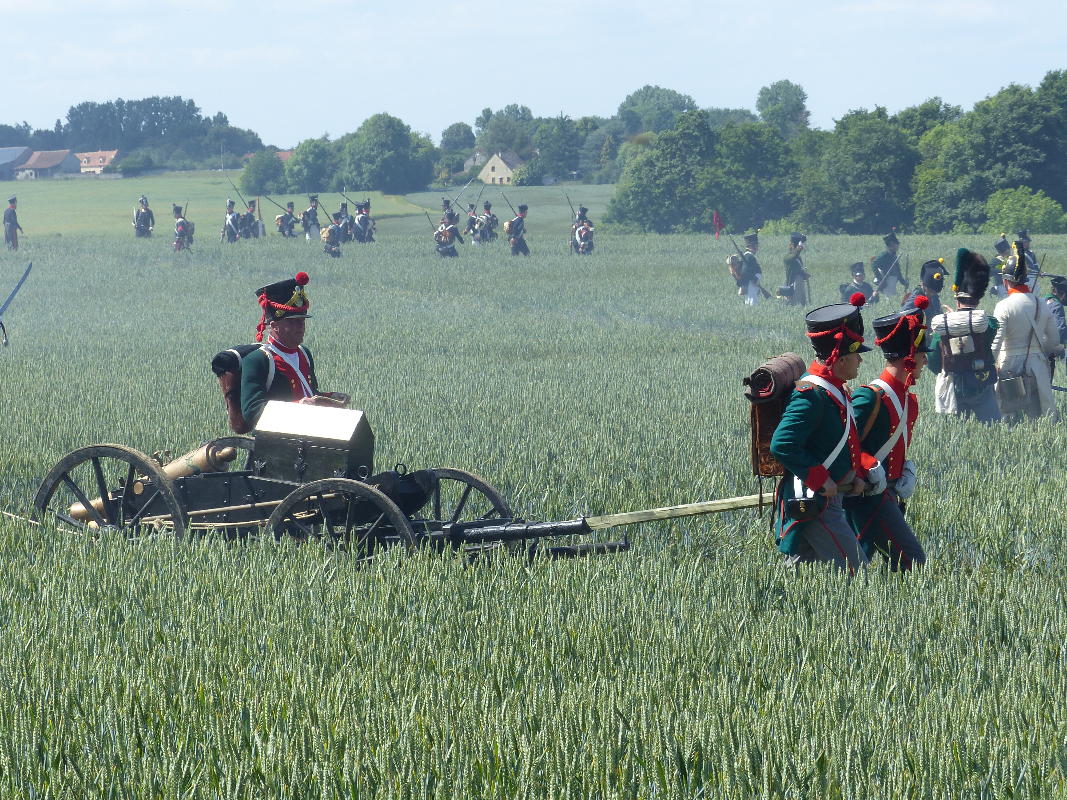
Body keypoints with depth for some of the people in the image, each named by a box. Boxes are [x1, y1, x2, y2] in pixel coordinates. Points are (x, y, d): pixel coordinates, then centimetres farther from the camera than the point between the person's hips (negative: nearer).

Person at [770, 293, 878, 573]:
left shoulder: (835, 390, 13)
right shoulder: (812, 395, -19)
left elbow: (845, 441, 25)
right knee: (856, 572, -9)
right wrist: (821, 479, -22)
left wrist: (857, 473, 8)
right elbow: (782, 445, -28)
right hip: (813, 504, -10)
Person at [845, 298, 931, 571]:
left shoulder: (908, 399, 12)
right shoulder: (872, 397, -17)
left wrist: (906, 471, 7)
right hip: (869, 495, -9)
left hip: (889, 494, 9)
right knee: (912, 563, -11)